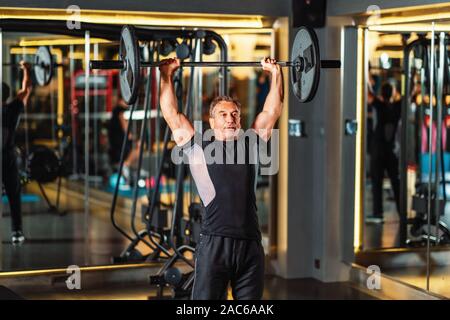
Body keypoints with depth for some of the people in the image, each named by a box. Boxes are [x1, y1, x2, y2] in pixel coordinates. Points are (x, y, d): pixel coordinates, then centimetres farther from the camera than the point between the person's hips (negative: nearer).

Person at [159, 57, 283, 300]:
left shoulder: (250, 146, 17)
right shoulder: (199, 149, 9)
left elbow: (272, 111, 22)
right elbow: (171, 114, 9)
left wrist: (276, 73, 26)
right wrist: (167, 76, 12)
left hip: (250, 244, 4)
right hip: (214, 243, -3)